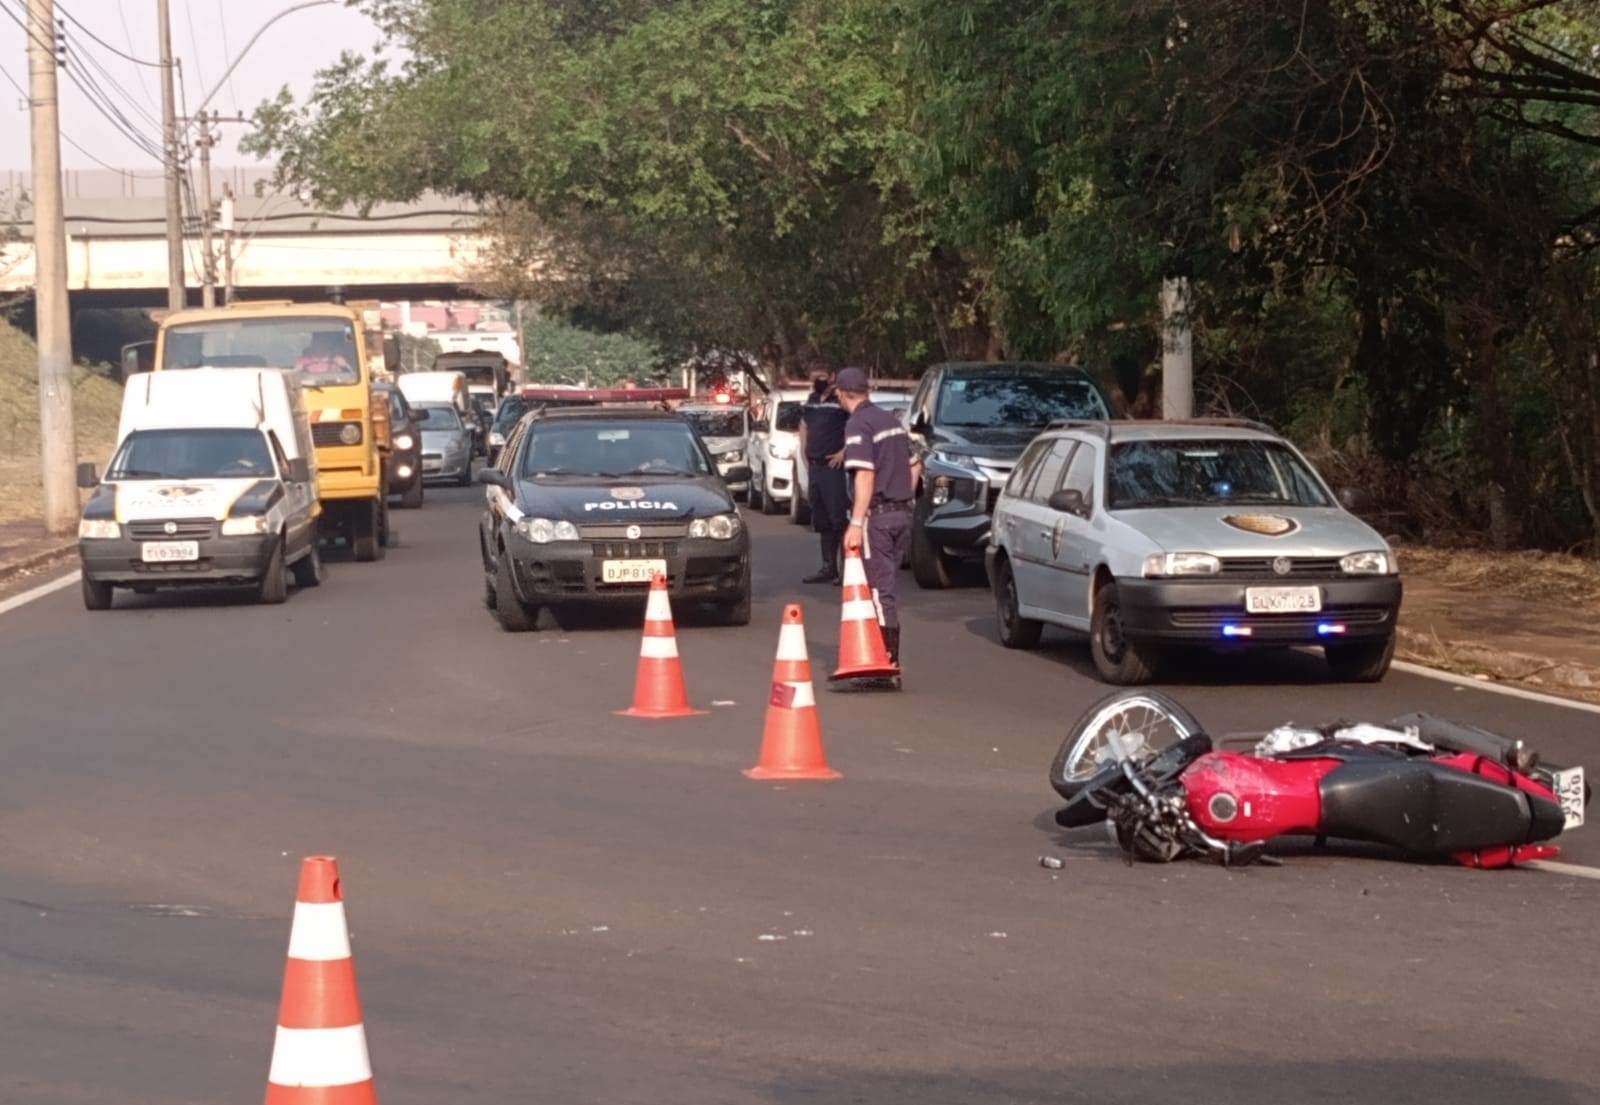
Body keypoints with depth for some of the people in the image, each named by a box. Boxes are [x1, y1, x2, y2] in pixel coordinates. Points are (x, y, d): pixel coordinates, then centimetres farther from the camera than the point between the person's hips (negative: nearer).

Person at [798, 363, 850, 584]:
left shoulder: (840, 400, -8)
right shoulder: (810, 400, 16)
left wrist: (843, 452, -17)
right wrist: (804, 454, 17)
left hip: (833, 465, -8)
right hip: (815, 466, 8)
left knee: (837, 517, -12)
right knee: (821, 521, 12)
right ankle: (828, 567, 19)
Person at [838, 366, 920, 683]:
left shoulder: (858, 425, -12)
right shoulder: (890, 420, 15)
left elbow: (865, 476, -20)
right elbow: (914, 467, 19)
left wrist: (856, 523, -21)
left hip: (877, 515, -8)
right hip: (901, 514, 8)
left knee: (880, 591, -6)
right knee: (886, 588, 15)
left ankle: (889, 665, -8)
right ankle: (888, 660, 19)